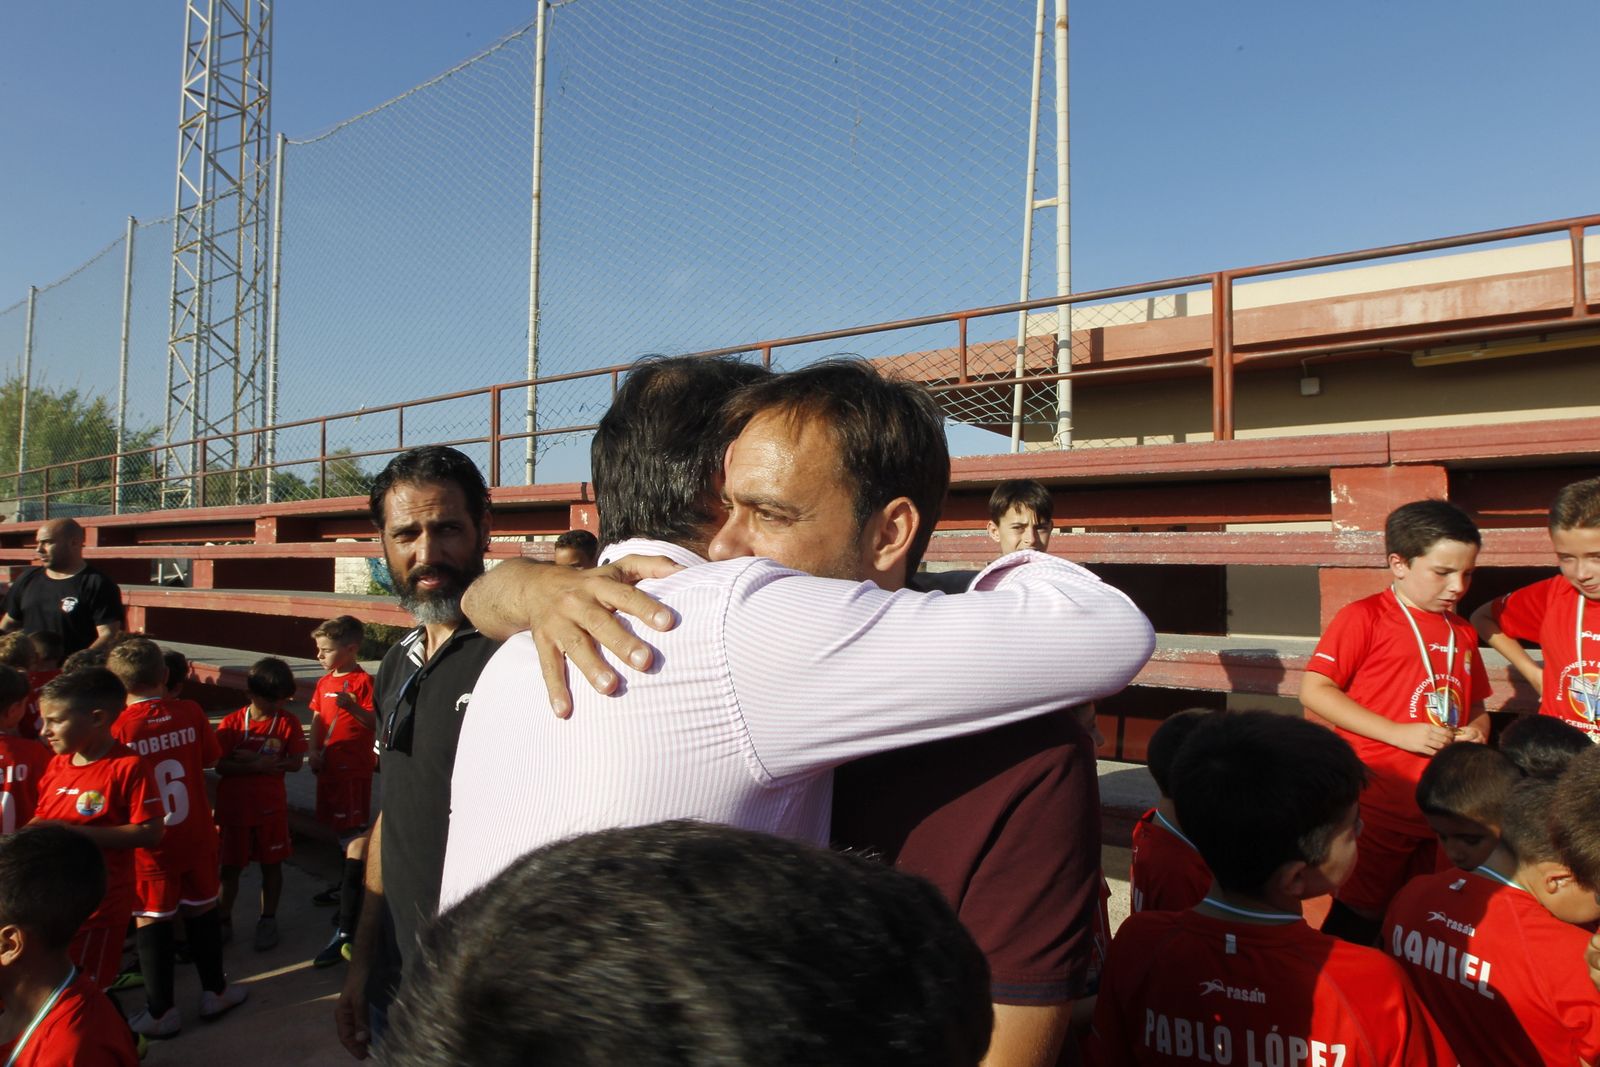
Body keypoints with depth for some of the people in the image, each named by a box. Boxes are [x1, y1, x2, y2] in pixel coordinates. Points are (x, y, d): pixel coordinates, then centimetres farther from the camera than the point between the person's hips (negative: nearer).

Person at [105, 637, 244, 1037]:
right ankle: (214, 991, 30)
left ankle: (162, 1011, 19)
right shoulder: (191, 712, -9)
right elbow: (211, 757, 6)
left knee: (152, 920, 10)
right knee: (202, 909, 17)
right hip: (196, 835, 3)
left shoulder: (118, 727, -17)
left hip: (149, 843, -3)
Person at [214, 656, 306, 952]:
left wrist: (255, 760, -18)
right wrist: (262, 766, -23)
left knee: (272, 864, 9)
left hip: (271, 808, 0)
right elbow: (220, 765, -11)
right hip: (233, 807, 0)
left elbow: (295, 762, -8)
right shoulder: (232, 722, -7)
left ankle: (268, 920, 24)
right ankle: (224, 921, 27)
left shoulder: (288, 722, -4)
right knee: (230, 866, 10)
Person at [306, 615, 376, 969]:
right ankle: (345, 887, 48)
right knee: (340, 830, 25)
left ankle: (346, 930, -14)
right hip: (329, 767, 9)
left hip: (354, 770, -9)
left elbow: (374, 723, -16)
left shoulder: (363, 681, -12)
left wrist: (353, 707, -32)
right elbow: (317, 720, 15)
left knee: (354, 838, -11)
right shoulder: (324, 682, 12)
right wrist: (314, 751, 0)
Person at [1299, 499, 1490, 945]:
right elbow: (1313, 690, -14)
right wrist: (1398, 733, -18)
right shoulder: (1364, 617, -8)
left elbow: (1474, 707, 23)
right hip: (1378, 804, -6)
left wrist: (1476, 731, 0)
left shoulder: (1463, 633, 10)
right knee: (1358, 918, 5)